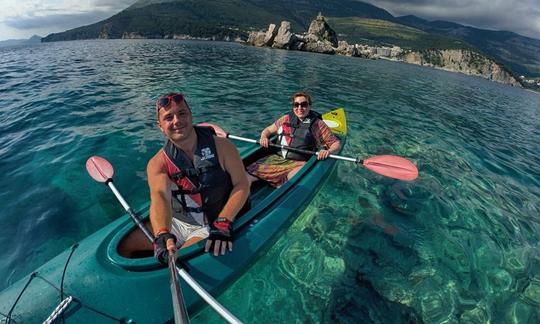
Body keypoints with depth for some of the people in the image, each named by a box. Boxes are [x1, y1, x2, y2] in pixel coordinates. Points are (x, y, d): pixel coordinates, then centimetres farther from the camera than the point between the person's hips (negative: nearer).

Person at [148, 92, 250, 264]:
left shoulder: (221, 146, -11)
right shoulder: (157, 163, -7)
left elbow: (242, 185, -13)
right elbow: (160, 197, -25)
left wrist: (223, 223, -26)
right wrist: (162, 235, -45)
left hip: (211, 228, -2)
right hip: (174, 222, 3)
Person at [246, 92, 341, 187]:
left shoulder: (317, 124, 3)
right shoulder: (285, 119, 14)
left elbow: (336, 143, 5)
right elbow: (267, 130, 25)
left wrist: (329, 151, -18)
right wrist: (263, 137, 2)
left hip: (300, 164, -3)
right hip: (277, 159, 4)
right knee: (248, 174, -14)